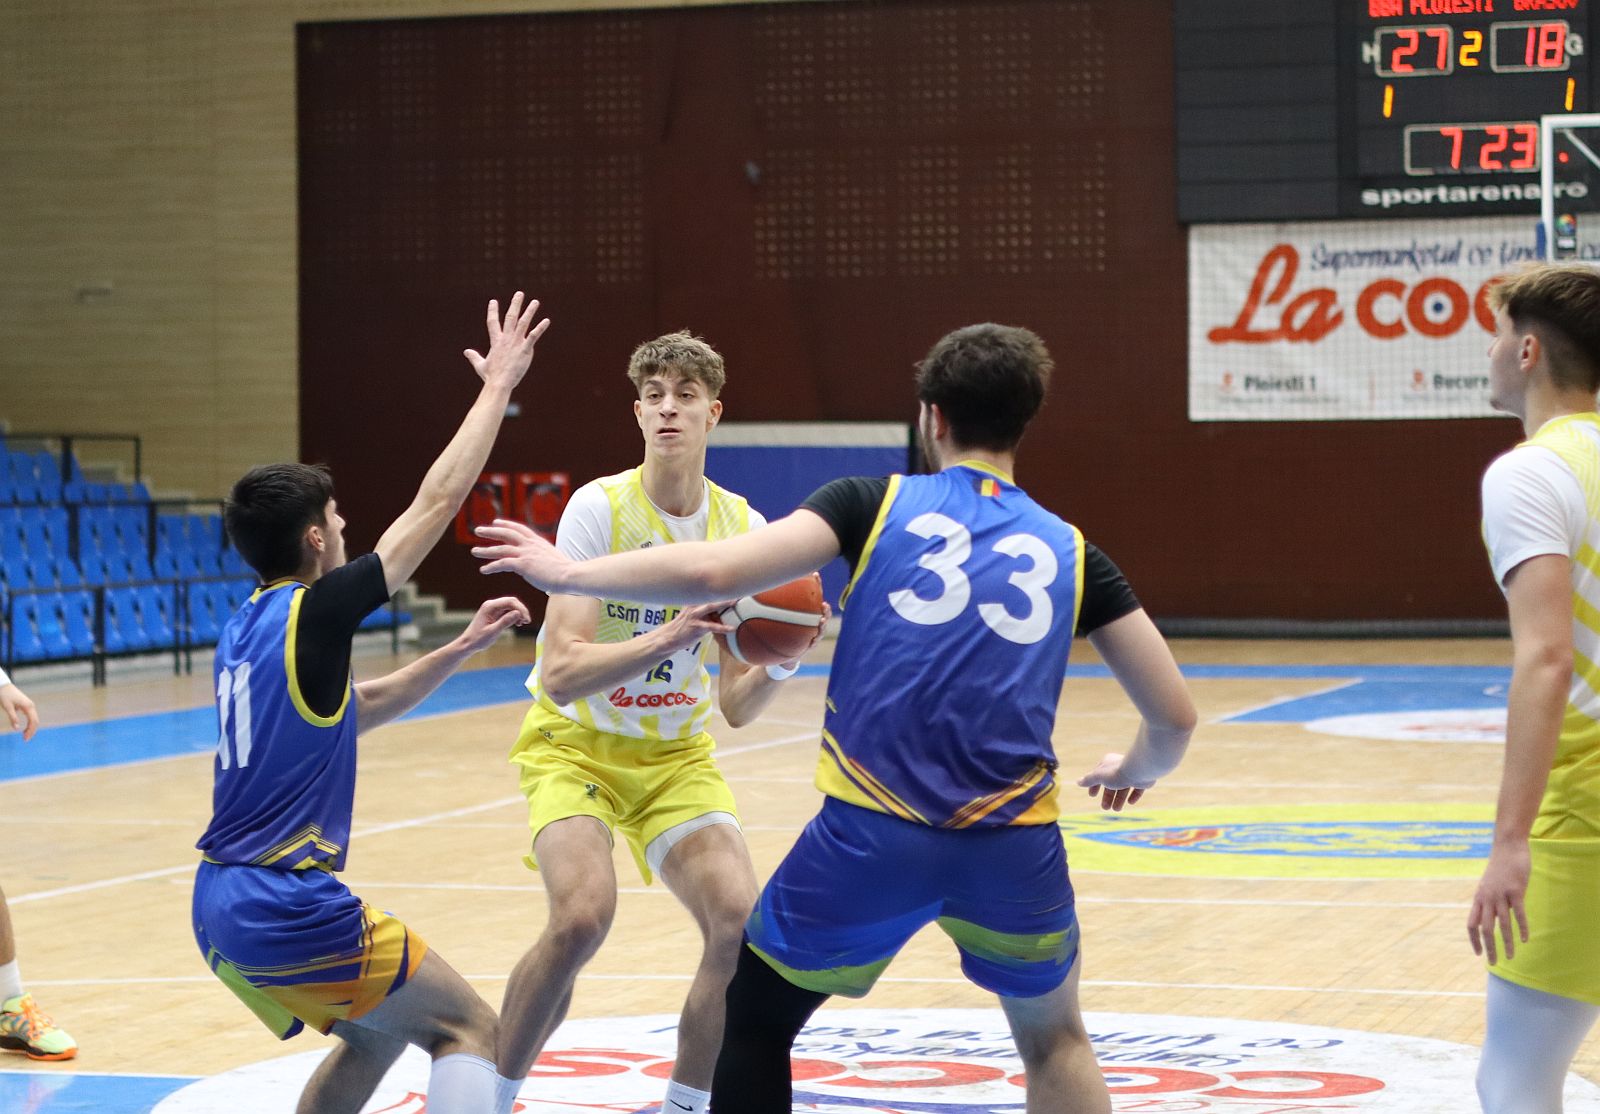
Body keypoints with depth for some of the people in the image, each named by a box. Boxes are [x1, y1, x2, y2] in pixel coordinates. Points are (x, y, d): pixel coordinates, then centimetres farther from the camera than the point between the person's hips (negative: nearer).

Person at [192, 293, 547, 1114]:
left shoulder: (244, 631, 14)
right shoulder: (315, 612, -10)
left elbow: (352, 709, 28)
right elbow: (434, 504, -5)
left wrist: (461, 648, 24)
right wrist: (497, 386, 4)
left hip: (220, 909, 9)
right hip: (290, 911, -9)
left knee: (374, 1038, 26)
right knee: (469, 1029, 1)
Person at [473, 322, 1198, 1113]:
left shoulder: (874, 505, 5)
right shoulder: (1068, 551, 12)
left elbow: (716, 573, -8)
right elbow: (1174, 716, 11)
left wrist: (567, 573, 6)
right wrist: (1133, 773, 34)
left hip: (870, 835, -2)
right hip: (1012, 846, 2)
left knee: (754, 1022, 22)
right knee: (1055, 1042, 26)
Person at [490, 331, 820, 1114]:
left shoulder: (742, 527, -6)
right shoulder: (600, 508, -18)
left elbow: (735, 707, -3)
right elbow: (559, 673, -26)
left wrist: (782, 662, -24)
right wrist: (667, 637, -39)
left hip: (674, 756, 4)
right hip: (576, 746, -4)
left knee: (741, 920, -15)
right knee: (583, 915, -28)